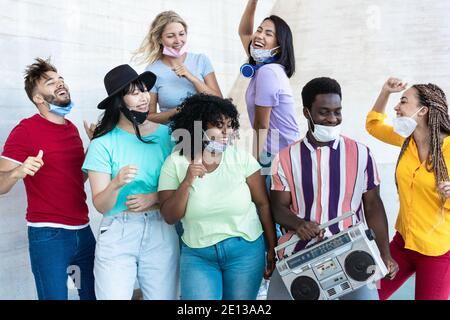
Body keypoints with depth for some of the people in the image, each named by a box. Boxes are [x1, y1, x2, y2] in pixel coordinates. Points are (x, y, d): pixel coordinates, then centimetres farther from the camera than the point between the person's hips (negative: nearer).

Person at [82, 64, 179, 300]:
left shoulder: (165, 134, 2)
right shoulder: (103, 144, -4)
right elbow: (100, 205, -7)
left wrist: (154, 197, -12)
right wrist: (116, 184, -26)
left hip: (161, 230, 2)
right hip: (117, 234, -2)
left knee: (163, 296, 6)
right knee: (113, 296, 1)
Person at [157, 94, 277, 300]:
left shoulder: (242, 159, -7)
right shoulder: (175, 163, -6)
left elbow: (263, 204, -1)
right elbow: (170, 217, -7)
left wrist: (272, 248, 1)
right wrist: (187, 182, -21)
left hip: (245, 250, 1)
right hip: (197, 254, 0)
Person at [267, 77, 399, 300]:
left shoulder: (361, 154, 3)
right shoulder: (286, 158, 4)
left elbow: (373, 206, 6)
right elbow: (278, 206, 4)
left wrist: (384, 254, -1)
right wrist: (298, 224, -17)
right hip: (298, 251, 1)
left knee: (365, 294, -18)